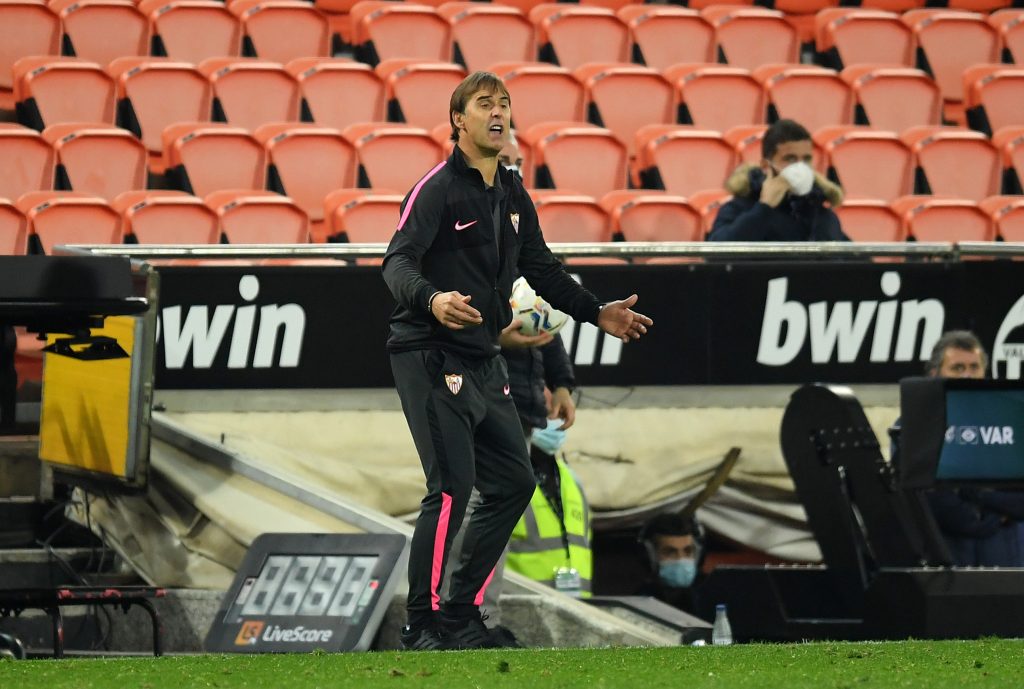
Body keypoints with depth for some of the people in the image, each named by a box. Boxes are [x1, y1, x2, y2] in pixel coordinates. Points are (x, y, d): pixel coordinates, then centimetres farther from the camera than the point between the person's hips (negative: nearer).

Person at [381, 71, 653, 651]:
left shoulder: (514, 198, 14)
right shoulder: (438, 188, -12)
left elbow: (542, 270, 24)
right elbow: (399, 262, -23)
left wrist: (596, 313, 17)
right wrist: (431, 299, -43)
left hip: (484, 361, 9)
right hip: (432, 358, -9)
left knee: (514, 484, 10)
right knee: (453, 488, -16)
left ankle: (461, 611, 19)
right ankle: (421, 625, -10)